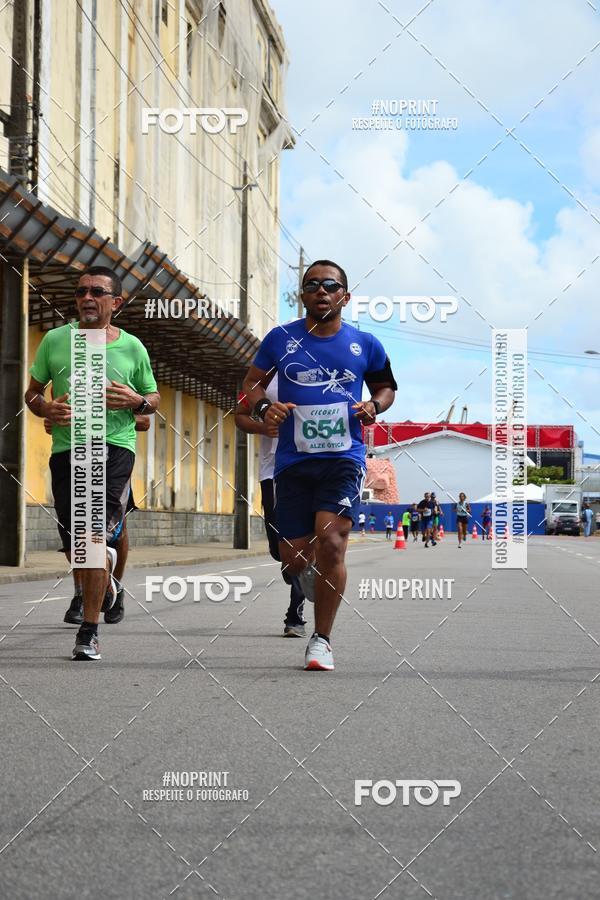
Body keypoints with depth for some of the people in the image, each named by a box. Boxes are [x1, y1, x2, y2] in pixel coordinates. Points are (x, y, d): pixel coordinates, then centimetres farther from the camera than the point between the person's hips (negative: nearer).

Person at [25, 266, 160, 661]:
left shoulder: (132, 347, 6)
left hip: (116, 447, -2)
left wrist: (136, 401, -7)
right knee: (75, 546, 6)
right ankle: (105, 569, 42)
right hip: (66, 447, 2)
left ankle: (89, 631, -5)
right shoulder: (55, 340, 7)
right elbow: (32, 392, 14)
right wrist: (47, 409, -8)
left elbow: (155, 399, 16)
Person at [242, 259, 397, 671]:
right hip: (293, 461, 1)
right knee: (294, 557, 2)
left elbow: (387, 387, 20)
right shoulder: (281, 339, 3)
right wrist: (264, 406, -8)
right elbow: (252, 383, 13)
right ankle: (313, 570, 42)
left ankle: (322, 640, -4)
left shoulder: (365, 344, 5)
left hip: (344, 457, -1)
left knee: (330, 541, -18)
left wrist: (374, 406, -2)